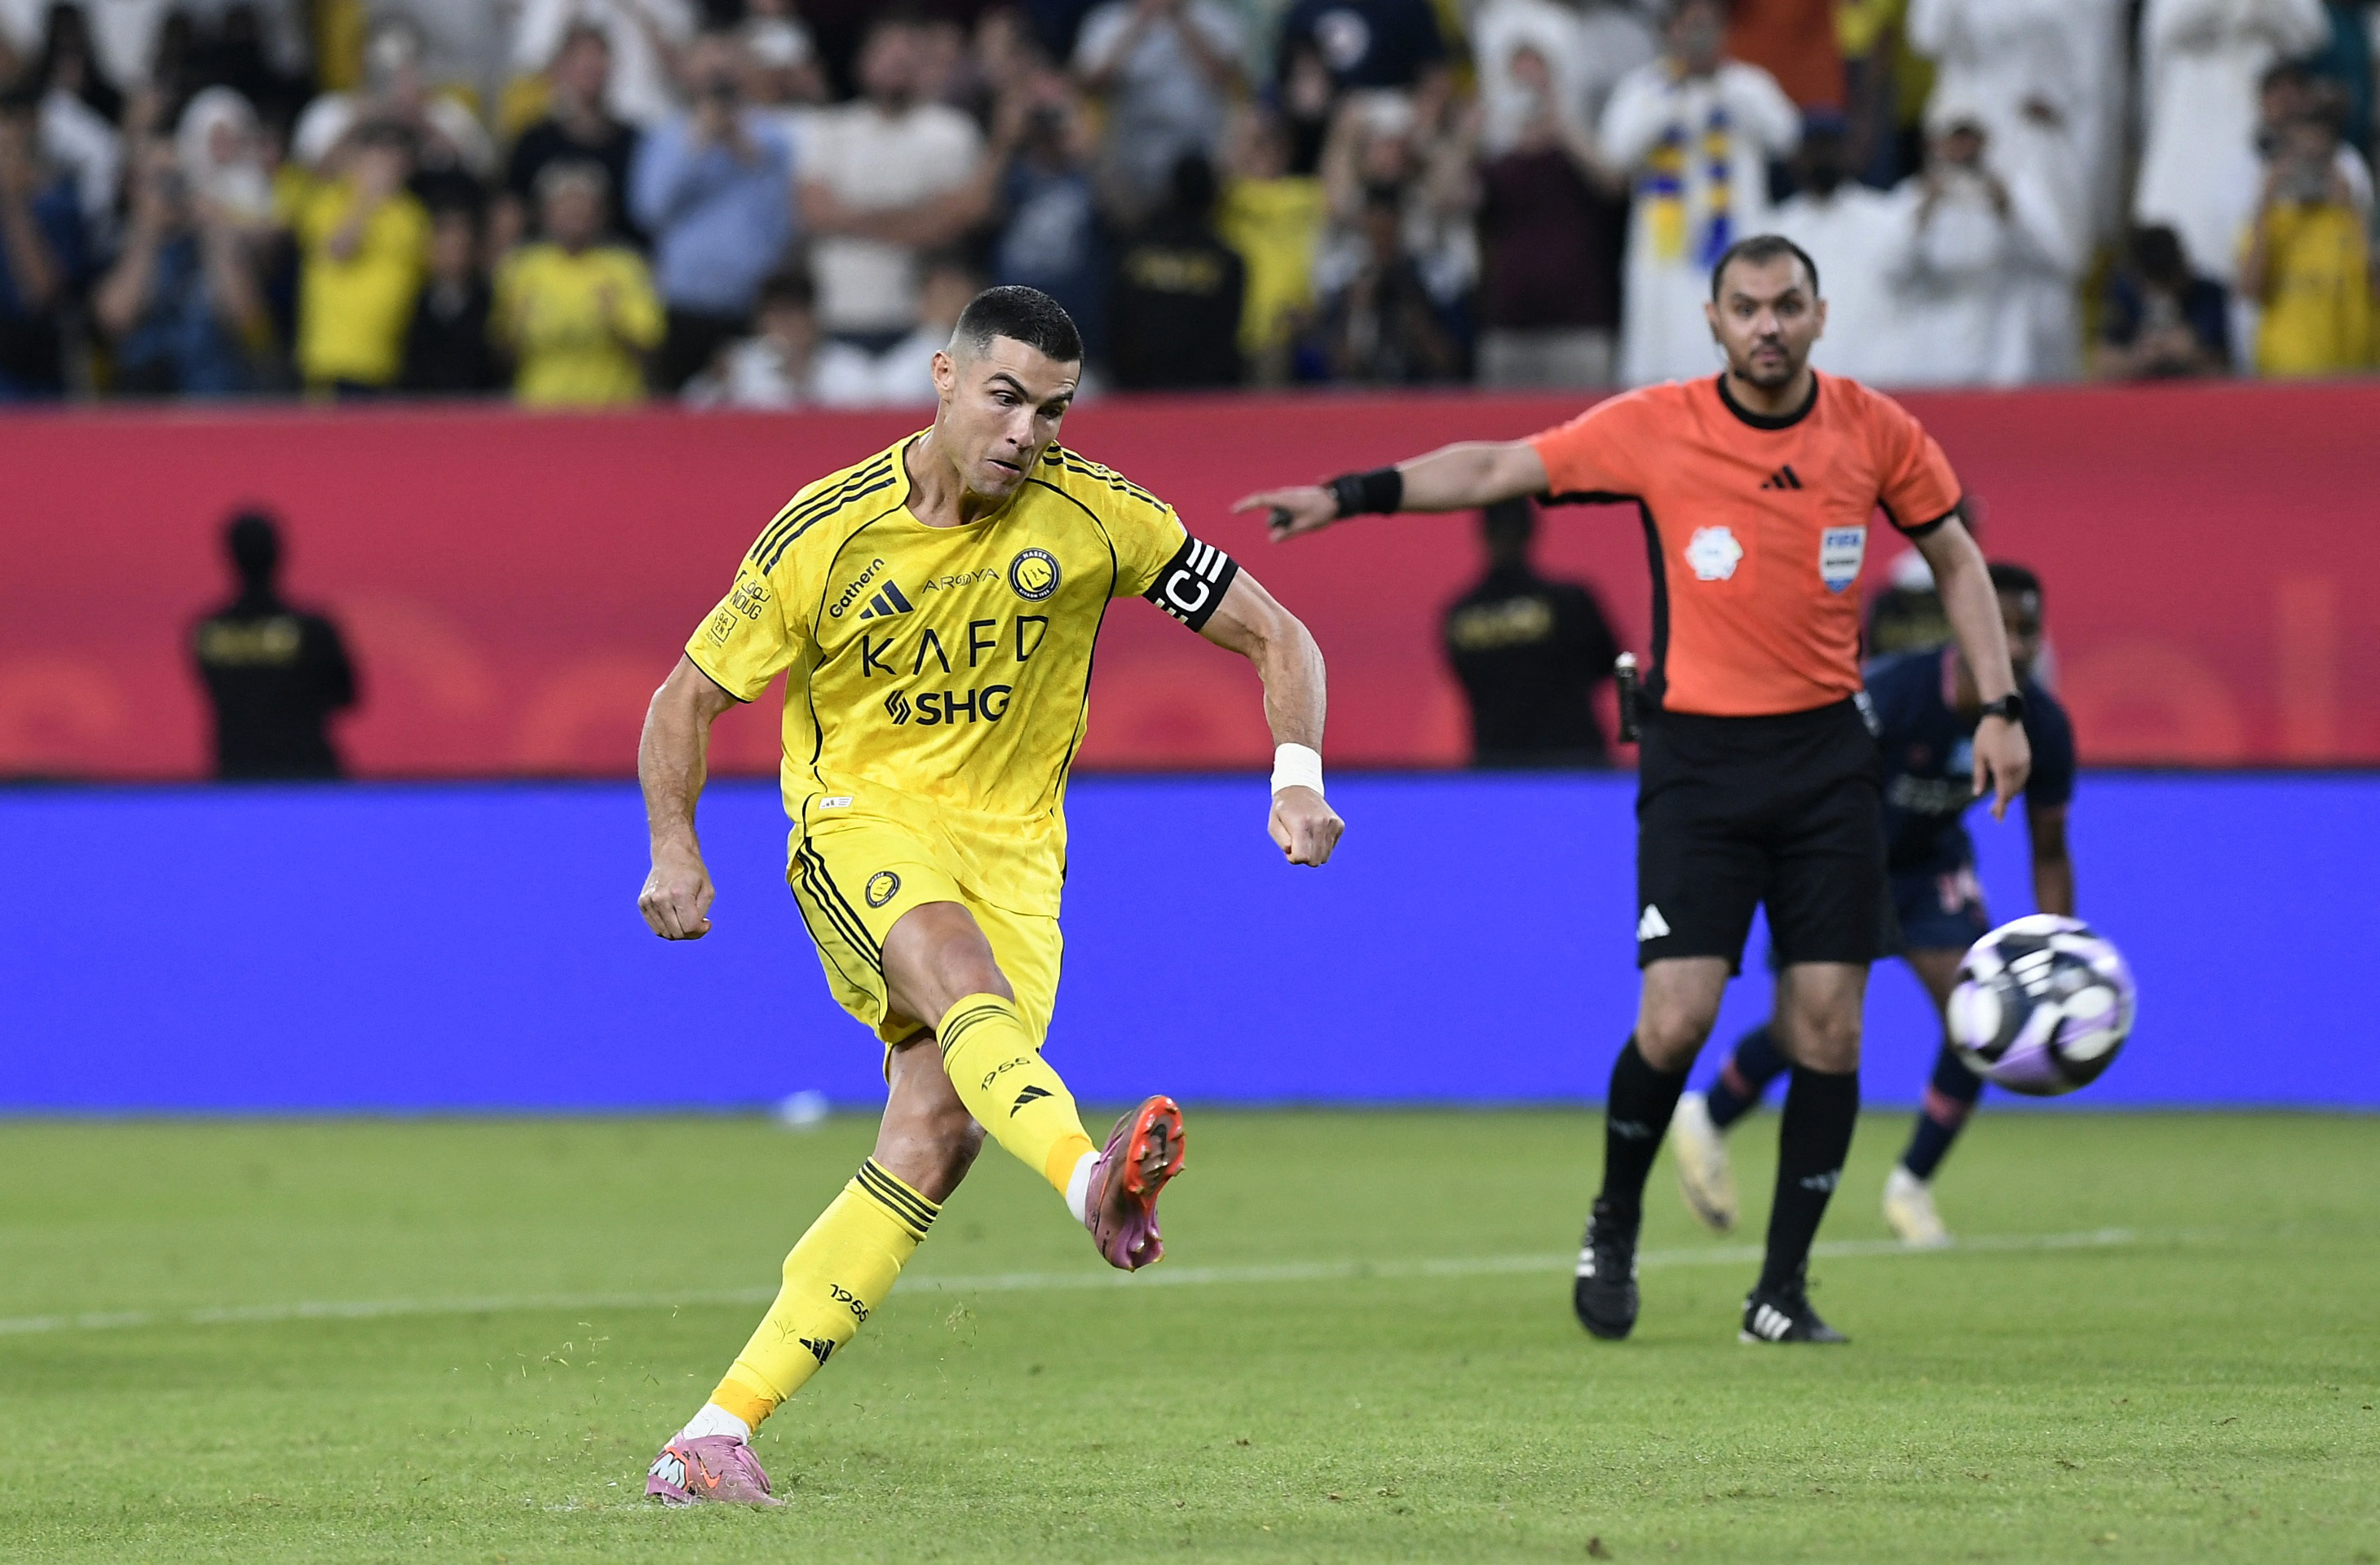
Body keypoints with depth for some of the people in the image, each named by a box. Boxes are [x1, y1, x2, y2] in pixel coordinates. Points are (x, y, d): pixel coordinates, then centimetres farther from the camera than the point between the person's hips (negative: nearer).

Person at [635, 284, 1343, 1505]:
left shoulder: (1091, 515, -4)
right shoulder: (827, 532, -7)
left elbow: (1273, 636, 2)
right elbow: (688, 697, 3)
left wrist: (1297, 777, -15)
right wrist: (674, 850, -11)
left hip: (1009, 842, 2)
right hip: (860, 820, -2)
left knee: (937, 1135, -16)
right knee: (965, 978, -36)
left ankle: (719, 1430, -12)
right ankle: (1091, 1181, -66)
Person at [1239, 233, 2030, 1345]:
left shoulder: (1875, 431, 1)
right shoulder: (1654, 429, -6)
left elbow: (1954, 556, 14)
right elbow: (1494, 469, -2)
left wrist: (1999, 707, 7)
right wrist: (1349, 495, -11)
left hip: (1826, 753, 2)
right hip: (1697, 754, -2)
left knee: (1827, 1023, -4)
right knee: (1675, 1017, -14)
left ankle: (1783, 1290, 6)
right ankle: (1614, 1226, 14)